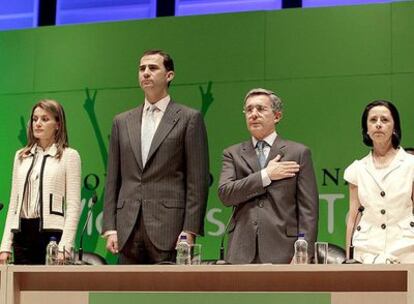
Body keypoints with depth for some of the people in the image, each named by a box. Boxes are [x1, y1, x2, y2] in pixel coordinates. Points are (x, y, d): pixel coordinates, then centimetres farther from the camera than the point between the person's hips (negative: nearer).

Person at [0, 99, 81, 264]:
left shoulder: (69, 156, 2)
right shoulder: (21, 156, 16)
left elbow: (73, 206, -4)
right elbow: (13, 204, 15)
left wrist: (64, 247, -14)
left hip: (52, 232, -4)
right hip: (22, 232, 4)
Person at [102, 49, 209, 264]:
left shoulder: (189, 119, 4)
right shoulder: (122, 122, 17)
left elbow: (198, 180, -1)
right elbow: (113, 180, 15)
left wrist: (189, 230, -9)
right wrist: (110, 228, 5)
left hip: (169, 229, -4)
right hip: (128, 230, 4)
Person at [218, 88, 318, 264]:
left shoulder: (298, 153, 8)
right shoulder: (233, 154, 14)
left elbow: (308, 208, 2)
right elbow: (225, 193, -3)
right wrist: (266, 176, -7)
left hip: (282, 252, -1)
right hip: (242, 254, 1)